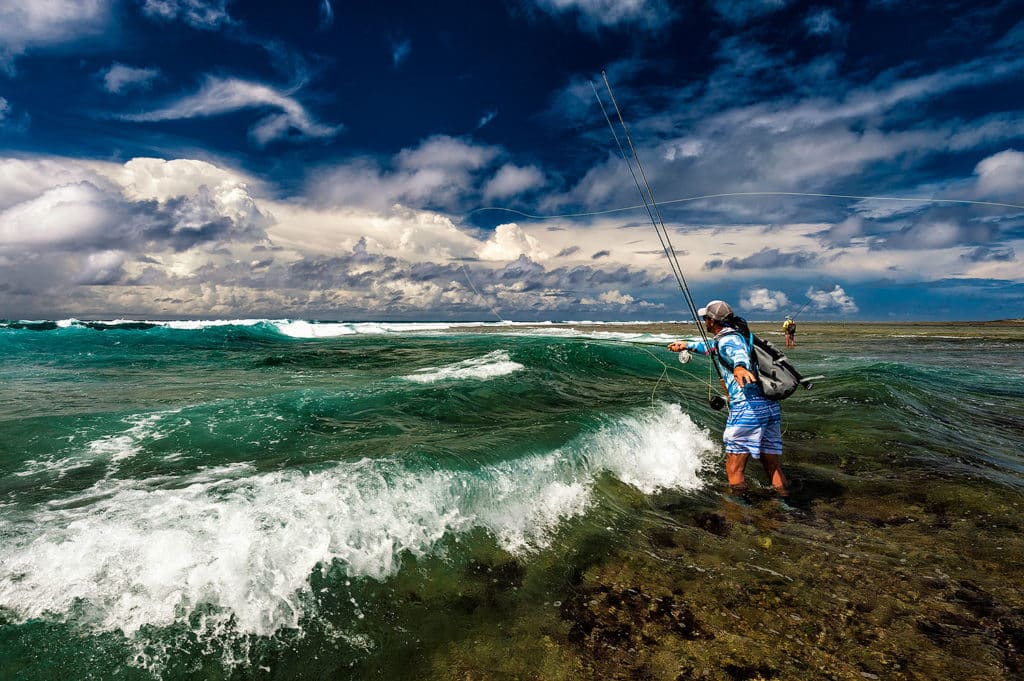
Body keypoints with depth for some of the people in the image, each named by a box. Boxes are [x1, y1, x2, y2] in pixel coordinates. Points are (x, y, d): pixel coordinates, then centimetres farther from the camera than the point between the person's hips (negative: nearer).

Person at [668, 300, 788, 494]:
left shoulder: (727, 340, -6)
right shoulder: (736, 335, 23)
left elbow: (737, 352, -31)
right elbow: (711, 348, 44)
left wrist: (740, 367, -53)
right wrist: (687, 345, 55)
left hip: (747, 407, -9)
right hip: (771, 407, 9)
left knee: (734, 471, 0)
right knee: (773, 468, 15)